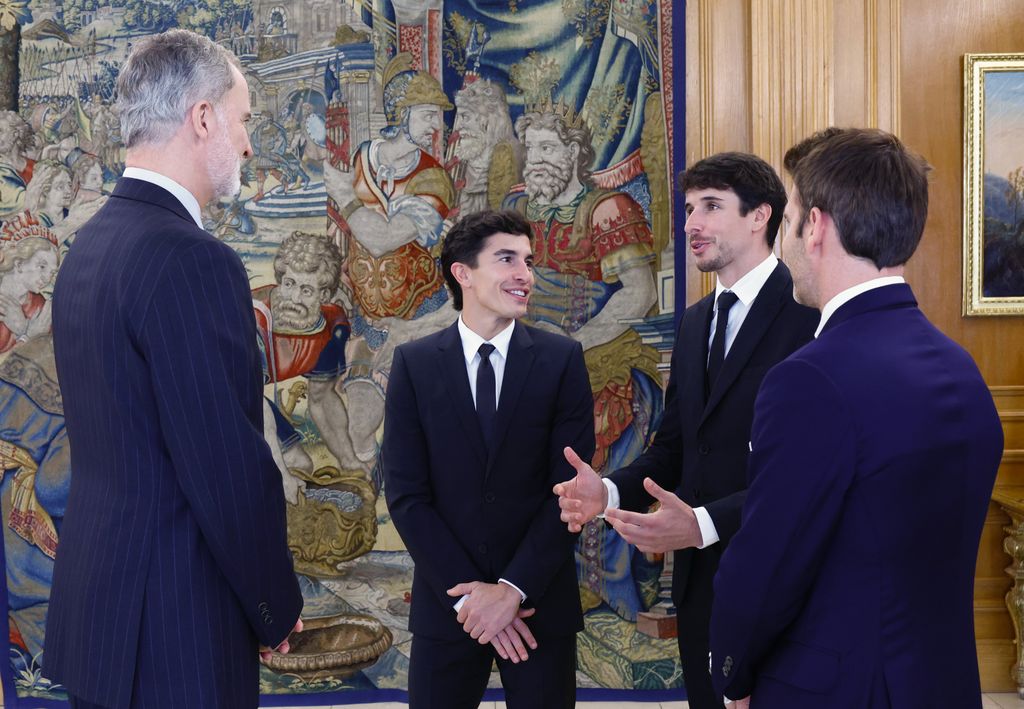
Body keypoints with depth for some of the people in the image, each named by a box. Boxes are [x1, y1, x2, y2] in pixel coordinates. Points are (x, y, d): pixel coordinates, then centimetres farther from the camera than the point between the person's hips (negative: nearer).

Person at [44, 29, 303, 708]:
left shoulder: (88, 246, 7)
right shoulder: (192, 260, -22)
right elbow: (234, 473, -23)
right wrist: (280, 611, -7)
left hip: (92, 606, 9)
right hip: (172, 629, -9)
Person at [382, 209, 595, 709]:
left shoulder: (562, 360, -2)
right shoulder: (414, 364, -1)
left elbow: (571, 485, -6)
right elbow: (405, 493, -4)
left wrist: (513, 589, -13)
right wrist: (467, 592, -11)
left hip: (540, 600, 0)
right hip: (446, 604, 0)